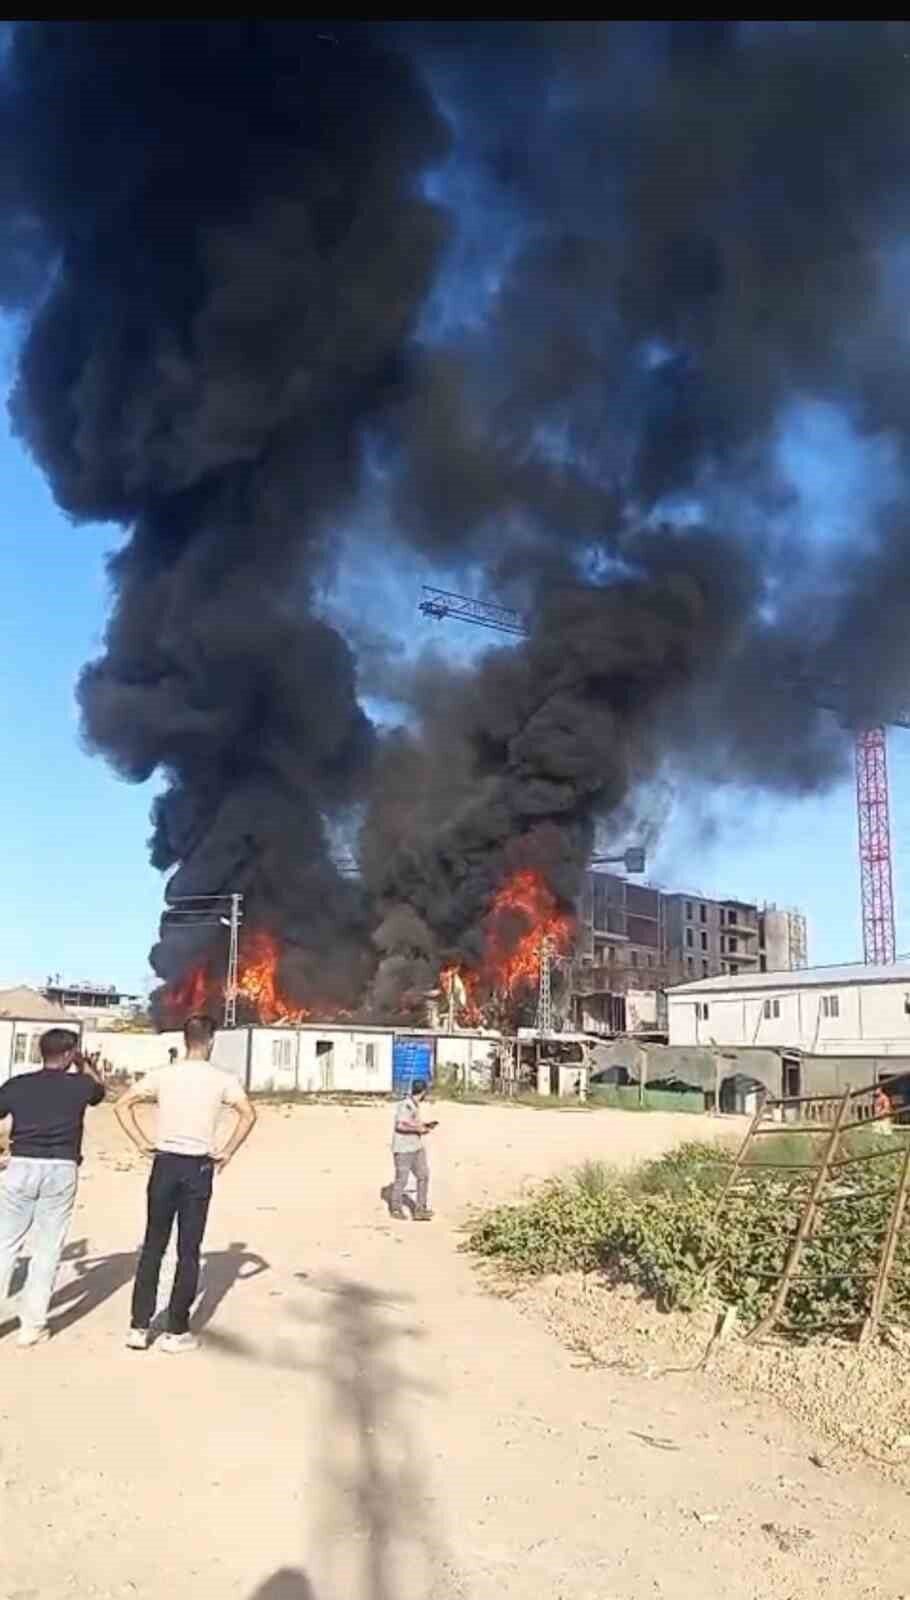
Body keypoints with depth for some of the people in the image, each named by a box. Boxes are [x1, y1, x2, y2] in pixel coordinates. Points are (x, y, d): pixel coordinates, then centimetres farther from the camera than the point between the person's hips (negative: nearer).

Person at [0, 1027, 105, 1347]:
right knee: (47, 1250, 6)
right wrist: (85, 1065, 34)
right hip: (61, 1169, -1)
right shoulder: (78, 1085, 2)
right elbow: (99, 1090, 23)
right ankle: (32, 1326, 10)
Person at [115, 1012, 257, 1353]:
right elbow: (248, 1115, -14)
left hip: (165, 1163, 2)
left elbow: (122, 1105, -2)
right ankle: (176, 1332, 11)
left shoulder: (163, 1074, 1)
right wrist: (228, 1152, -6)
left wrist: (141, 1143, 1)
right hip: (199, 1168, -2)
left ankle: (139, 1327, 14)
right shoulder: (221, 1079, -4)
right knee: (188, 1252, 6)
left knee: (152, 1247, 12)